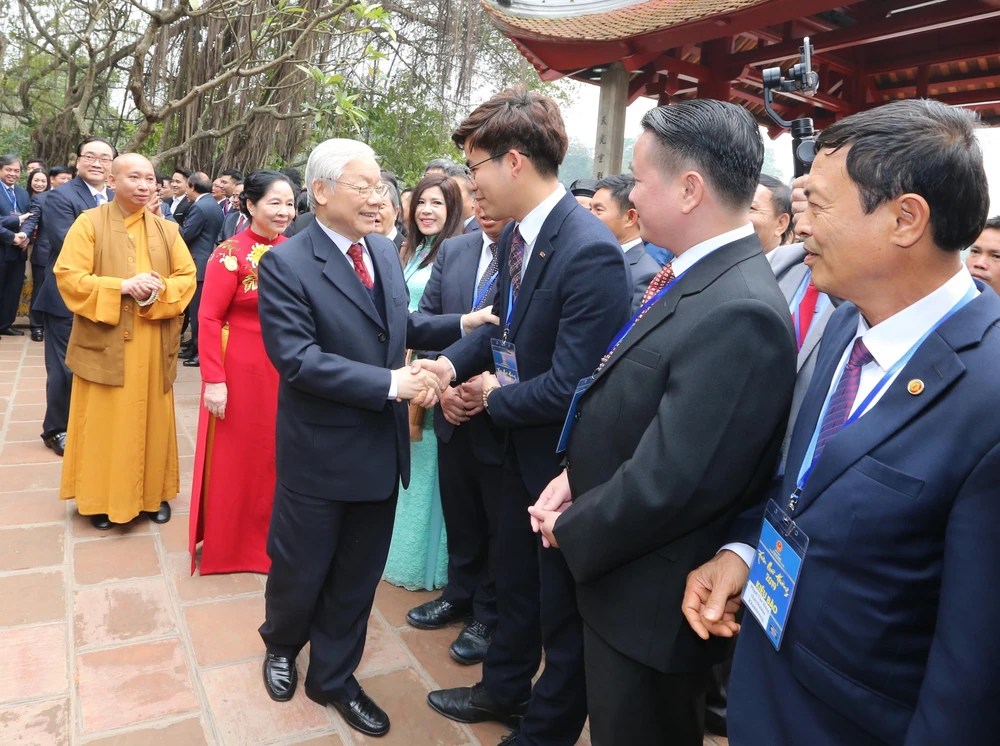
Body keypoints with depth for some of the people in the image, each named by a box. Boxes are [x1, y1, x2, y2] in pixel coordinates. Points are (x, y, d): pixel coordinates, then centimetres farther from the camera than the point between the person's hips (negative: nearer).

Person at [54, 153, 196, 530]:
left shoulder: (167, 229, 8)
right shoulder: (89, 222, -2)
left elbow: (188, 276, 5)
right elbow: (68, 276, -8)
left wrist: (159, 289, -15)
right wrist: (123, 286, -20)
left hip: (153, 346, 3)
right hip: (104, 343, -3)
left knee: (152, 419, 10)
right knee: (104, 421, 4)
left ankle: (154, 492, 23)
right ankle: (101, 499, 18)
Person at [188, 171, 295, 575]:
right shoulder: (232, 252, -11)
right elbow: (209, 318, -13)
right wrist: (213, 380, -17)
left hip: (285, 371, 5)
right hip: (241, 371, -5)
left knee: (275, 455, 15)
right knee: (235, 458, 10)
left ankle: (266, 538, 35)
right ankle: (226, 545, 30)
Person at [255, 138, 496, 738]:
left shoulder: (386, 251, 4)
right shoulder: (286, 265, -16)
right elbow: (298, 359, -24)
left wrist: (461, 324, 0)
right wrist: (390, 383, -26)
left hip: (383, 450, 6)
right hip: (320, 455, -5)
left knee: (358, 575, 18)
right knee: (301, 570, 16)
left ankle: (333, 676, 41)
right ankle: (282, 647, 49)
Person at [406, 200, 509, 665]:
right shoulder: (452, 251, 3)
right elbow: (425, 320, 6)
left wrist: (494, 389, -20)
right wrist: (444, 384, -7)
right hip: (455, 413, 5)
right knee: (459, 513, 21)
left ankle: (489, 616, 36)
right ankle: (459, 595, 44)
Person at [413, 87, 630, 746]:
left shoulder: (590, 252, -28)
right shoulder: (516, 235, -1)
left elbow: (569, 387, -29)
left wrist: (495, 398, -12)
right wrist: (453, 362, -5)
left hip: (562, 457, -8)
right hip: (517, 445, 8)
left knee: (562, 603, 15)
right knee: (513, 577, 27)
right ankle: (505, 691, 52)